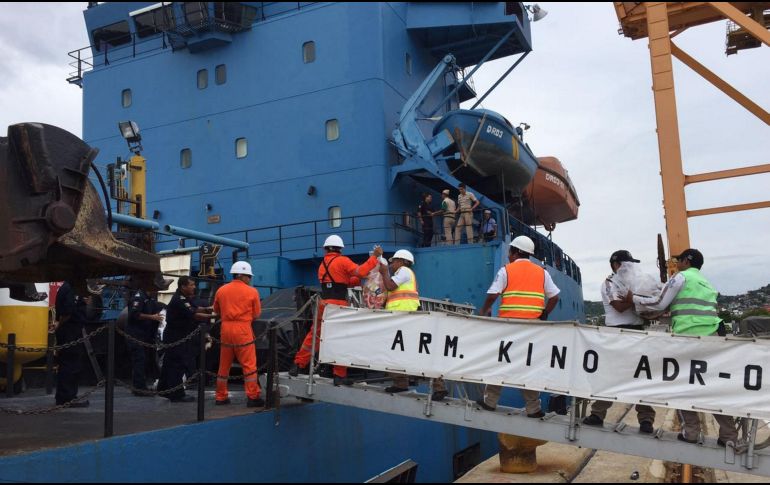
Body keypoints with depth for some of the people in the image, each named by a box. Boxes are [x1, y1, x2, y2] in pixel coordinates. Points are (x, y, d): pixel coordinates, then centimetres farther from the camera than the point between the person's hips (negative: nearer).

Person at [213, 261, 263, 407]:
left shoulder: (221, 290, 5)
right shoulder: (252, 291, -4)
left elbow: (216, 310, 17)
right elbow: (256, 314, 1)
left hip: (226, 329, 4)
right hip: (243, 330, -4)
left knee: (224, 365, 14)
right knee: (249, 365, 1)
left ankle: (221, 397, 21)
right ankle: (253, 397, 0)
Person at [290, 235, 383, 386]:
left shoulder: (323, 264, 17)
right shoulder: (342, 261, -6)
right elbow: (360, 271, -17)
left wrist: (360, 279, 11)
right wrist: (374, 257, -11)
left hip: (323, 304, 6)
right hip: (338, 305, -6)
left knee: (314, 334, 16)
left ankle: (298, 364, 17)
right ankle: (340, 375, 5)